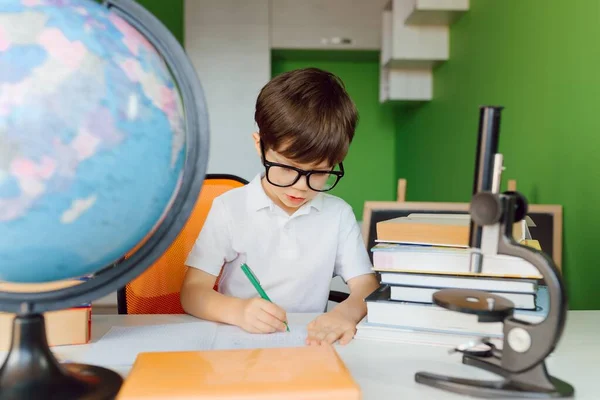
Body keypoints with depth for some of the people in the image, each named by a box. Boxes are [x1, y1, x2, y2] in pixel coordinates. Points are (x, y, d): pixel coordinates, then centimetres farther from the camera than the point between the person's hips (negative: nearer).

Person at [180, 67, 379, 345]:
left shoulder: (338, 214, 3)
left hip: (311, 344, 2)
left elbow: (367, 286, 0)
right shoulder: (229, 208, -4)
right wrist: (238, 310, -26)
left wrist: (347, 311, -22)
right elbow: (192, 293, -5)